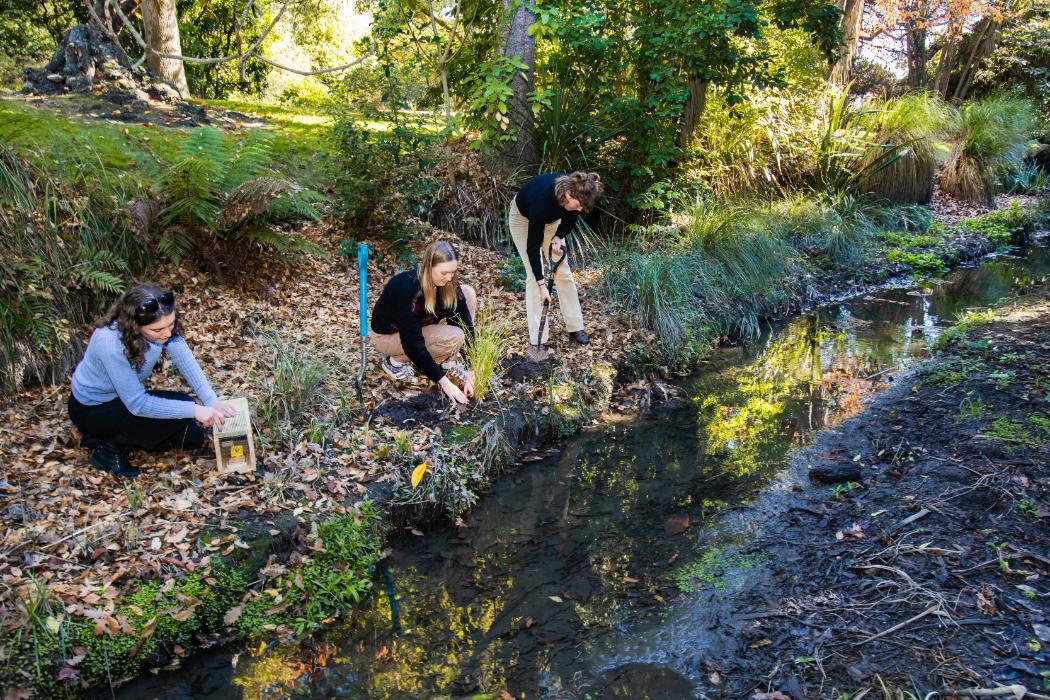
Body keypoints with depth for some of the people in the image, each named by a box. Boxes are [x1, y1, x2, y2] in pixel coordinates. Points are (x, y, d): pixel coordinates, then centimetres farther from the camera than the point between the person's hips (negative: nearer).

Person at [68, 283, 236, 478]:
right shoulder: (111, 343, -37)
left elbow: (187, 363, -19)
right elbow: (137, 404, -34)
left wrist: (212, 403, -33)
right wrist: (194, 410, -36)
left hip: (127, 396, 7)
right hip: (92, 409, -7)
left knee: (193, 436, 0)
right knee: (178, 411, -24)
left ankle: (113, 433, 12)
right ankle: (111, 449, -4)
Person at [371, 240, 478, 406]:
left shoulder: (447, 283, -18)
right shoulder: (406, 288, -37)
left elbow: (463, 322, -17)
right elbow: (413, 342, -33)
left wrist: (471, 371, -22)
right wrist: (443, 381, -31)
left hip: (418, 324, 7)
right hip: (389, 334, -7)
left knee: (468, 293, -12)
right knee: (454, 338, -29)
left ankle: (449, 362, -4)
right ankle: (397, 361, -7)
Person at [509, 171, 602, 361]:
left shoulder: (574, 191, -29)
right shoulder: (542, 197, -43)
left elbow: (570, 218, -5)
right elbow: (533, 246, -35)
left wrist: (558, 238, -22)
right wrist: (542, 284, -33)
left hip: (551, 218, 5)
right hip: (523, 218, -5)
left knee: (563, 271, 2)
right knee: (534, 276, -12)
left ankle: (575, 327, 13)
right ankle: (536, 341, -8)